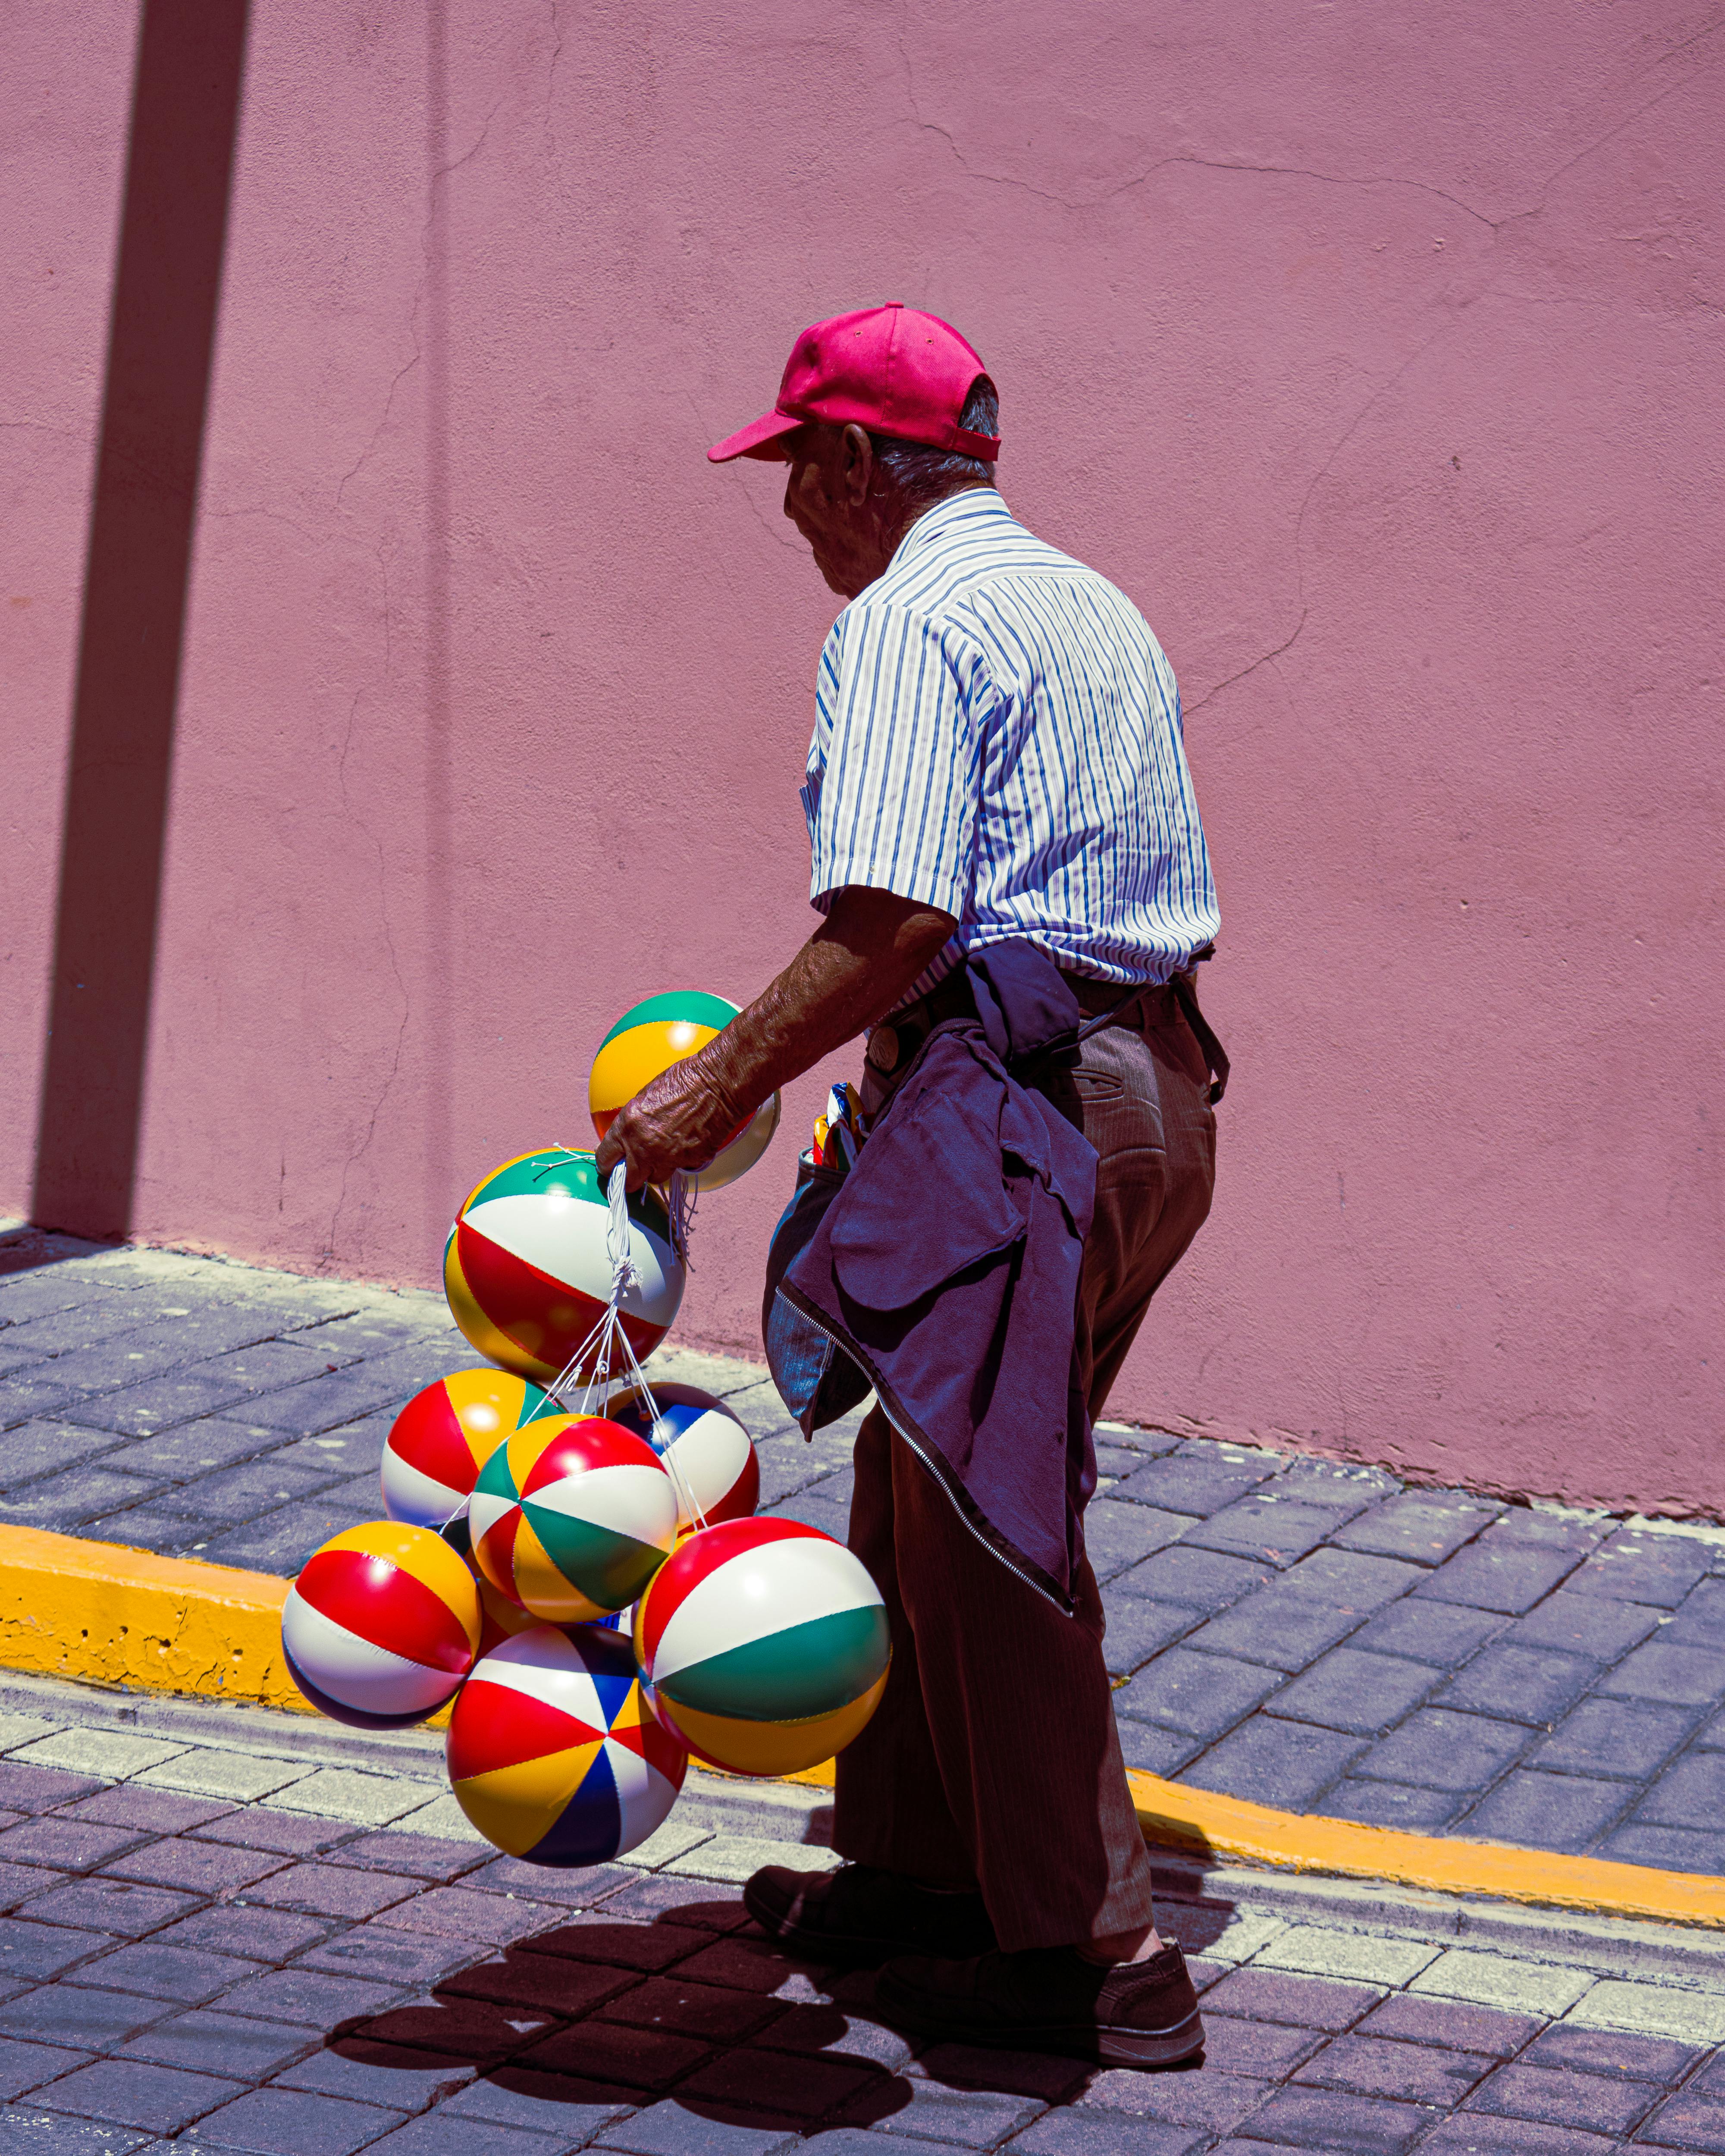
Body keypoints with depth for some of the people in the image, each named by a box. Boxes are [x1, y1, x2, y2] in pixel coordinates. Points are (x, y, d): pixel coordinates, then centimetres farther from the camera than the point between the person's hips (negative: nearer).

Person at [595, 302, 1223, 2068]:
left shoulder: (904, 620, -10)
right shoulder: (1099, 612, 19)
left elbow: (892, 917, -23)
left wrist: (717, 1089, -17)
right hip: (1154, 1084, 10)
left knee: (983, 1536, -2)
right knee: (917, 1493, 19)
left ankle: (1094, 1955, 2)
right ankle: (921, 1865, 28)